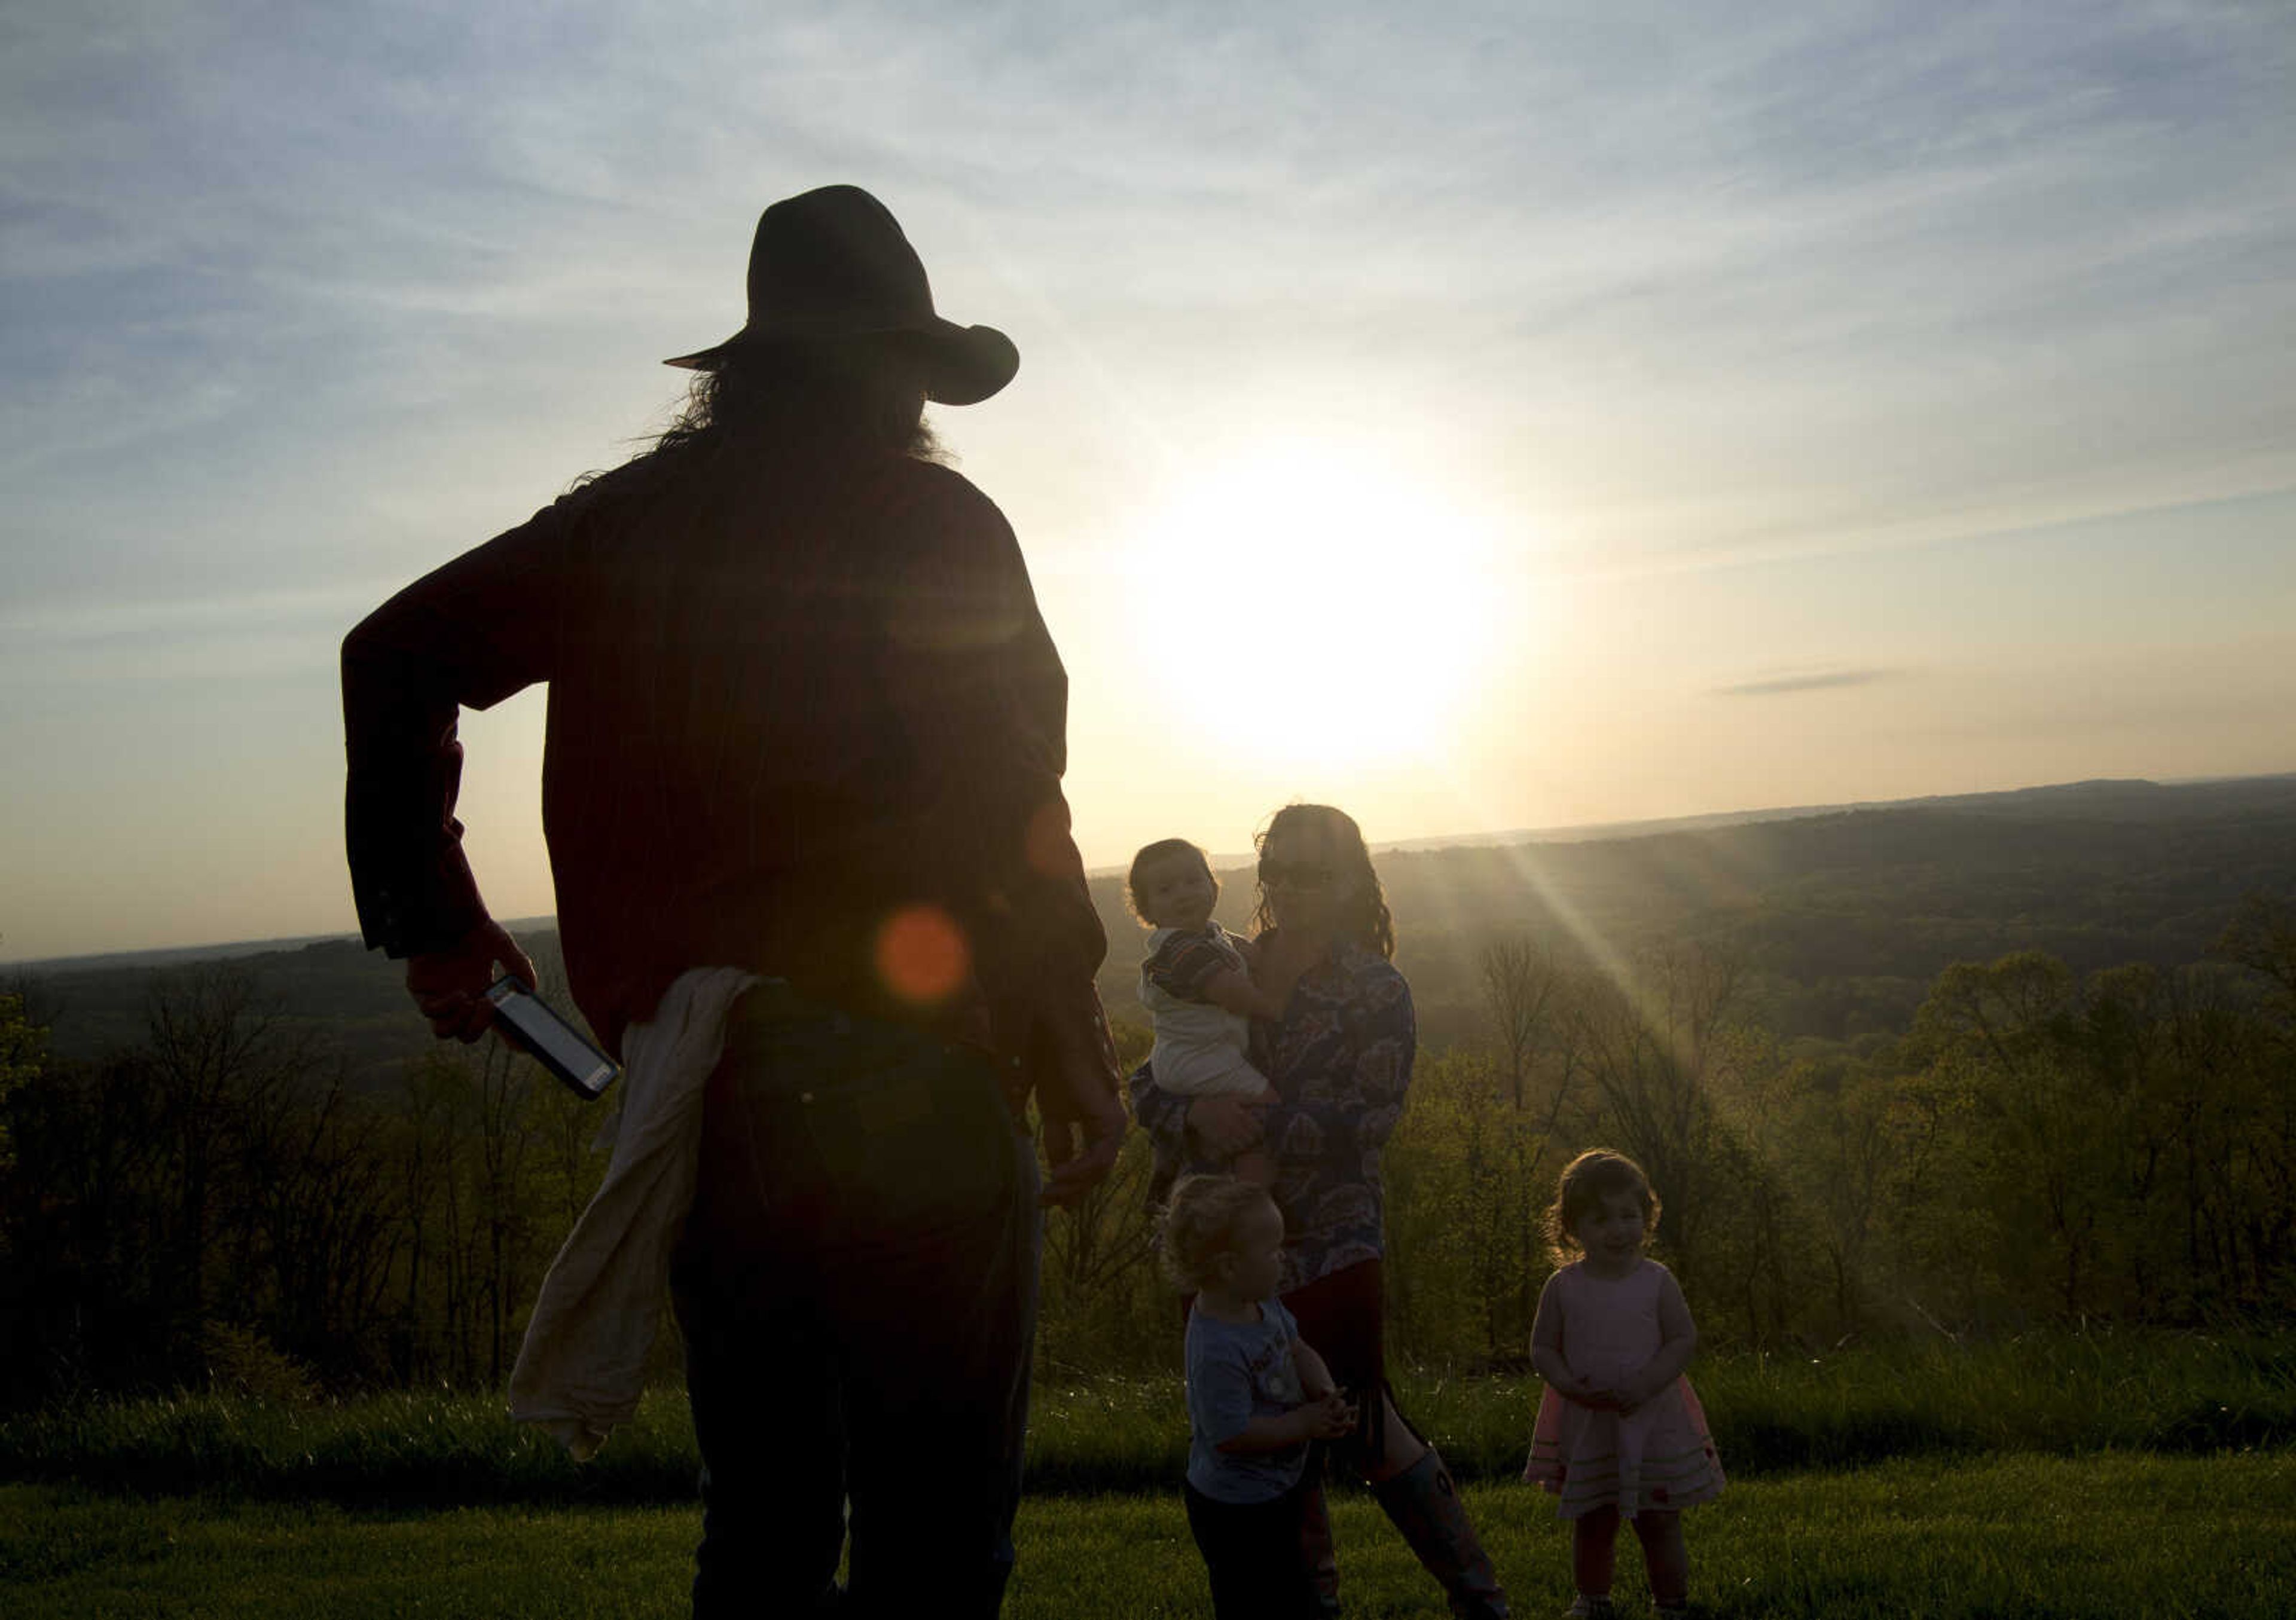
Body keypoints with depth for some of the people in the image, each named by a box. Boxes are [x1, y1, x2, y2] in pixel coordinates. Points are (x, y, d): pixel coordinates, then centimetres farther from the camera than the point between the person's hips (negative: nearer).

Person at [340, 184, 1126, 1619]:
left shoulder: (632, 522, 14)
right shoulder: (932, 522, -1)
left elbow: (397, 654, 16)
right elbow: (1001, 791, -10)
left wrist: (430, 913, 19)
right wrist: (1071, 1030, -5)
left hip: (703, 1076, 6)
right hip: (904, 1069, -5)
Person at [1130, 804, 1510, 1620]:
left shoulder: (1377, 992, -4)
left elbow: (1369, 1118, -14)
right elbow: (1148, 1086, 1)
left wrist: (1257, 1125, -24)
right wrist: (1196, 1115, -21)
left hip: (1330, 1250, -4)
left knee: (1362, 1428, -1)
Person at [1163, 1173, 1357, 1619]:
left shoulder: (1262, 1303, -6)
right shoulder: (1217, 1351, -34)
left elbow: (1299, 1351, 7)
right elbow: (1233, 1435, -30)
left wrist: (1327, 1395, -13)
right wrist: (1306, 1423, -23)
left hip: (1275, 1492, 9)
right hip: (1238, 1512, -9)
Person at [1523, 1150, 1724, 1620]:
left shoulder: (1656, 1281, -5)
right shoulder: (1564, 1286, -3)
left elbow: (1684, 1338, -6)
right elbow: (1542, 1347, 0)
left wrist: (1644, 1385, -19)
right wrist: (1571, 1386, -18)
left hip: (1653, 1421, -1)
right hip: (1587, 1425, 1)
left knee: (1660, 1523, 6)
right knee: (1591, 1525, 13)